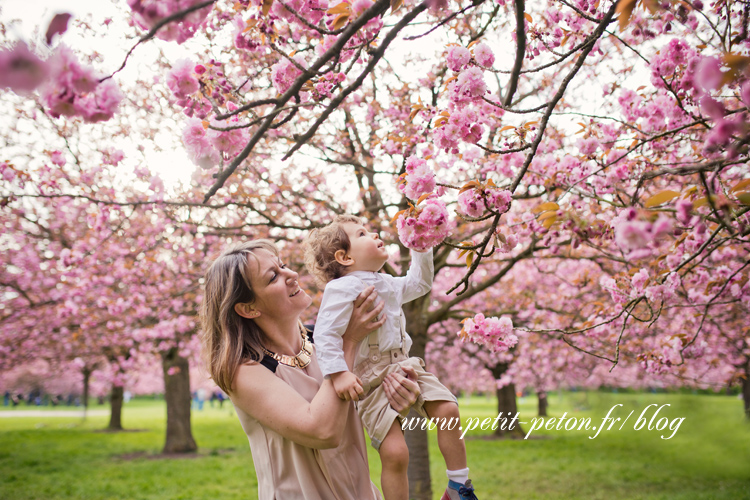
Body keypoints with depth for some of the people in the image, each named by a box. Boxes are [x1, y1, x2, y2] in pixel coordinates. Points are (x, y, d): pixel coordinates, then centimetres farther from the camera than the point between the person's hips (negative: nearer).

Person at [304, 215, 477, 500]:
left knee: (448, 411, -9)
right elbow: (326, 334, -18)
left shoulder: (387, 284, 17)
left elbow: (419, 282, 35)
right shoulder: (340, 289, -11)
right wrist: (338, 373, -28)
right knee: (395, 453, -16)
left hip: (404, 367, 8)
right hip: (372, 379, -7)